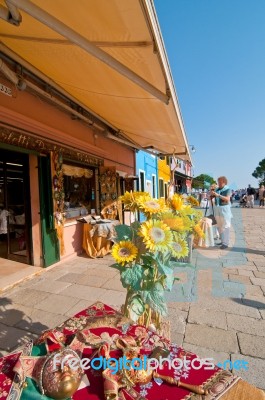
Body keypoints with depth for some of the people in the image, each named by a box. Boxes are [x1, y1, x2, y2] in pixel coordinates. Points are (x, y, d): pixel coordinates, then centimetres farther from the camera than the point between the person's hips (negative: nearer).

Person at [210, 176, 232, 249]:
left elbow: (227, 199, -21)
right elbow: (211, 197, 13)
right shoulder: (217, 189, 9)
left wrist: (218, 195, -29)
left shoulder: (228, 189, -7)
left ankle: (225, 243, 1)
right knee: (219, 226, 15)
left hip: (225, 210, -6)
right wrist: (211, 194, -8)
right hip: (217, 210, 7)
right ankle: (222, 240, 28)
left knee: (225, 227, -3)